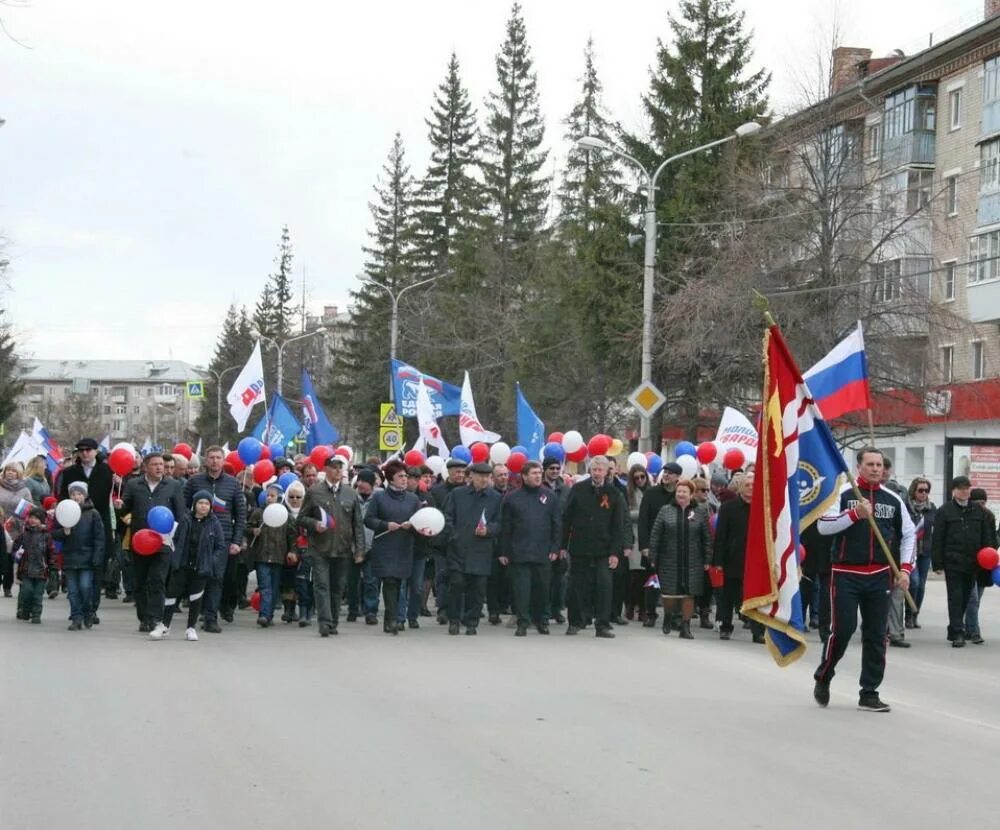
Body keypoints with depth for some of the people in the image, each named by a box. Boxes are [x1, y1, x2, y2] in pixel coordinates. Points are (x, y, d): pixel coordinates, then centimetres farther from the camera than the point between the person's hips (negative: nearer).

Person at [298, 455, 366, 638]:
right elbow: (301, 518, 7)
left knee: (338, 588, 7)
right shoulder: (314, 492, 3)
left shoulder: (351, 494, 9)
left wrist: (359, 550, 2)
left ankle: (333, 623, 16)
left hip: (343, 550, 2)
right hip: (320, 549, -2)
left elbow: (358, 524, 9)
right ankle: (325, 622, -13)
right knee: (321, 585, -9)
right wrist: (314, 524, -14)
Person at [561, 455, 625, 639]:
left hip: (603, 550, -1)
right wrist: (563, 545, 1)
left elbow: (617, 526, 1)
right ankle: (575, 622, 19)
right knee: (576, 586, 7)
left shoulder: (613, 494, 1)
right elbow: (566, 518, 5)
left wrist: (615, 552, -6)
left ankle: (603, 625, -3)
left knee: (604, 586, -8)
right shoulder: (578, 489, 2)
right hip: (579, 548, 1)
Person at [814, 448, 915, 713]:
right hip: (846, 574, -4)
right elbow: (823, 526, -13)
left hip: (879, 576, 4)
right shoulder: (843, 494, -4)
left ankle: (869, 694, 12)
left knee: (876, 635, 4)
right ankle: (823, 678, 17)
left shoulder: (893, 499, 8)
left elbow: (908, 534, 15)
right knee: (842, 629, -7)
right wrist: (855, 514, -23)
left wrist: (905, 568, 4)